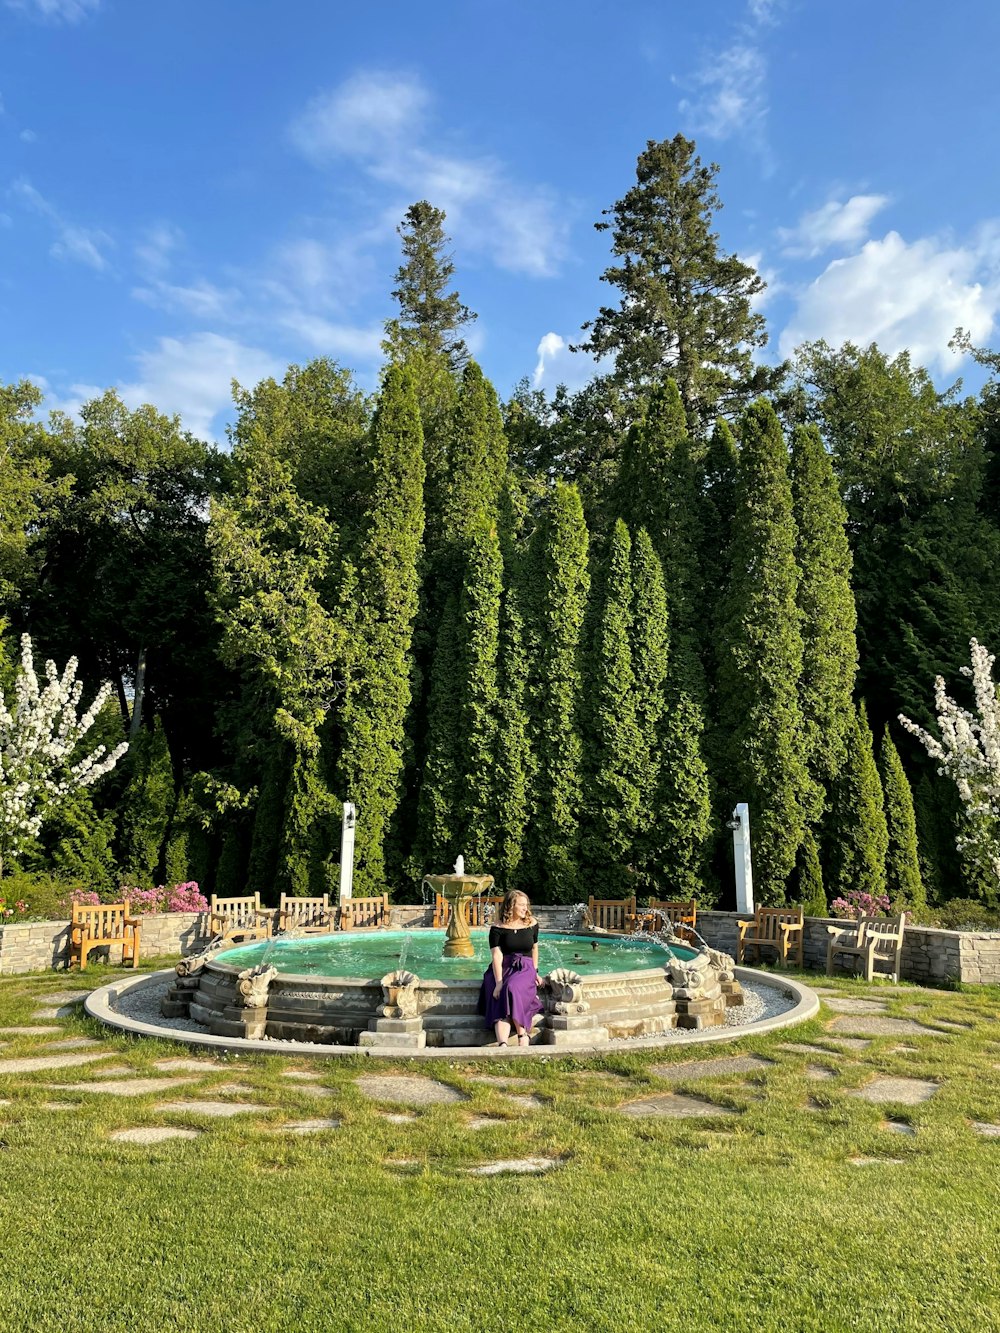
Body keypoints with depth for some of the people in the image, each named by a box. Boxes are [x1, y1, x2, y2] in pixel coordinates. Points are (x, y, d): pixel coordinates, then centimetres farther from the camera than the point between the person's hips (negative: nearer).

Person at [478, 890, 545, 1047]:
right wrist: (499, 982, -21)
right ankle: (502, 1045, -47)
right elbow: (497, 955, -11)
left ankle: (522, 1036, -32)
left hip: (525, 969, 1)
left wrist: (535, 973, 17)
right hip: (502, 969, -1)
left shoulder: (532, 924, 8)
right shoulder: (498, 928, -3)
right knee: (501, 1001, -29)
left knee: (513, 988, -34)